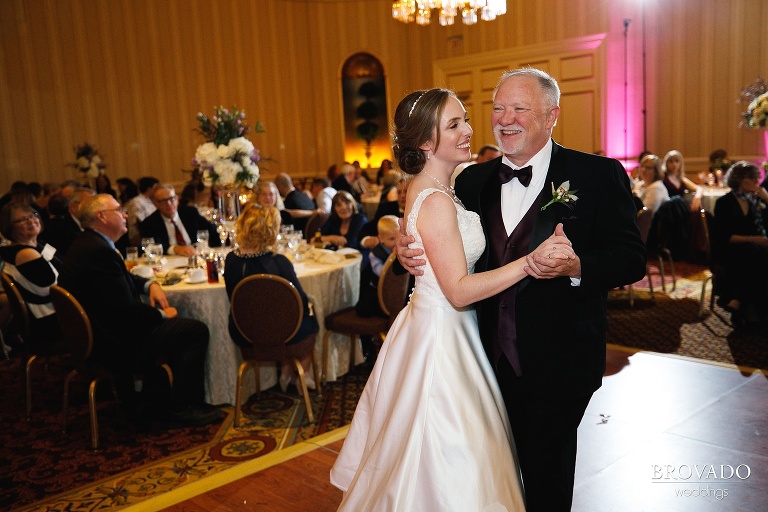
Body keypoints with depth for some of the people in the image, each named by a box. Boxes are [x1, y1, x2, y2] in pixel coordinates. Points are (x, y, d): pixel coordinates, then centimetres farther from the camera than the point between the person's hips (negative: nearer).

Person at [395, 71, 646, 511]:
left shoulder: (598, 175, -9)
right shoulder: (473, 180, 5)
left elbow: (631, 259, -13)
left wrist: (574, 267, -31)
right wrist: (408, 251, -13)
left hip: (557, 364, -4)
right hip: (491, 357, 4)